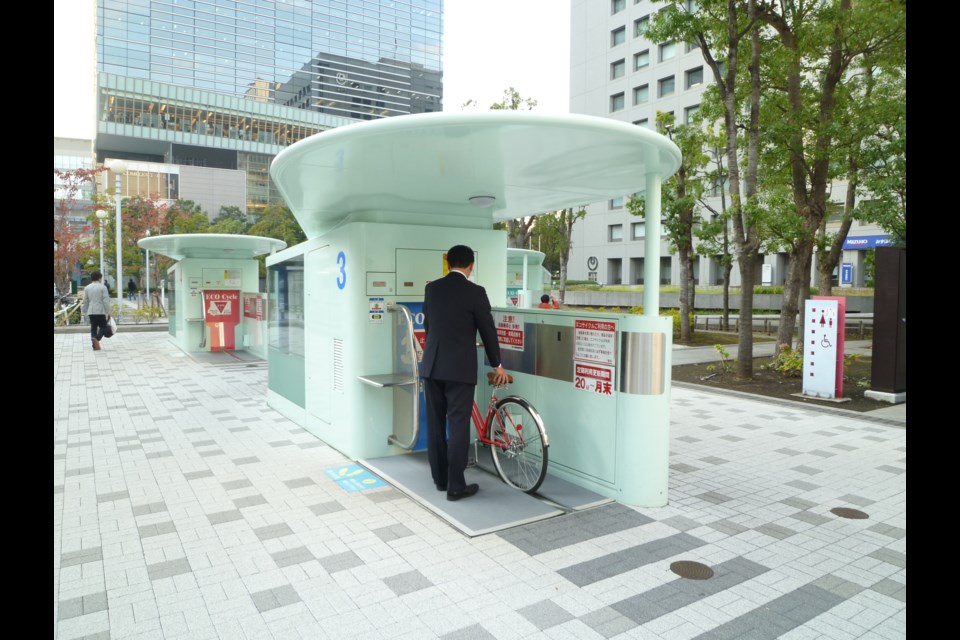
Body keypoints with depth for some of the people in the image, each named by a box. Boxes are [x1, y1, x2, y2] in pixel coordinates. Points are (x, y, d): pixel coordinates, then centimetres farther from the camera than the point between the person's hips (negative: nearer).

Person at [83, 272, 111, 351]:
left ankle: (95, 346, 6)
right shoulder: (102, 287, -6)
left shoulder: (87, 288, 8)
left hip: (91, 312, 5)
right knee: (103, 327, 4)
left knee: (93, 328, 9)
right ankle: (96, 338, -22)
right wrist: (108, 313, -6)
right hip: (101, 311, -5)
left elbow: (85, 301, 11)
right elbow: (106, 301, -10)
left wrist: (86, 312, 21)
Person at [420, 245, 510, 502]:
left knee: (435, 424, 12)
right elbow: (488, 330, -3)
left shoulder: (431, 288, 6)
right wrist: (497, 364, 10)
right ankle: (456, 486, 5)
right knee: (457, 426, 0)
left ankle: (440, 479, 23)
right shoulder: (475, 292, -8)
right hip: (460, 368, -5)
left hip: (432, 365, 5)